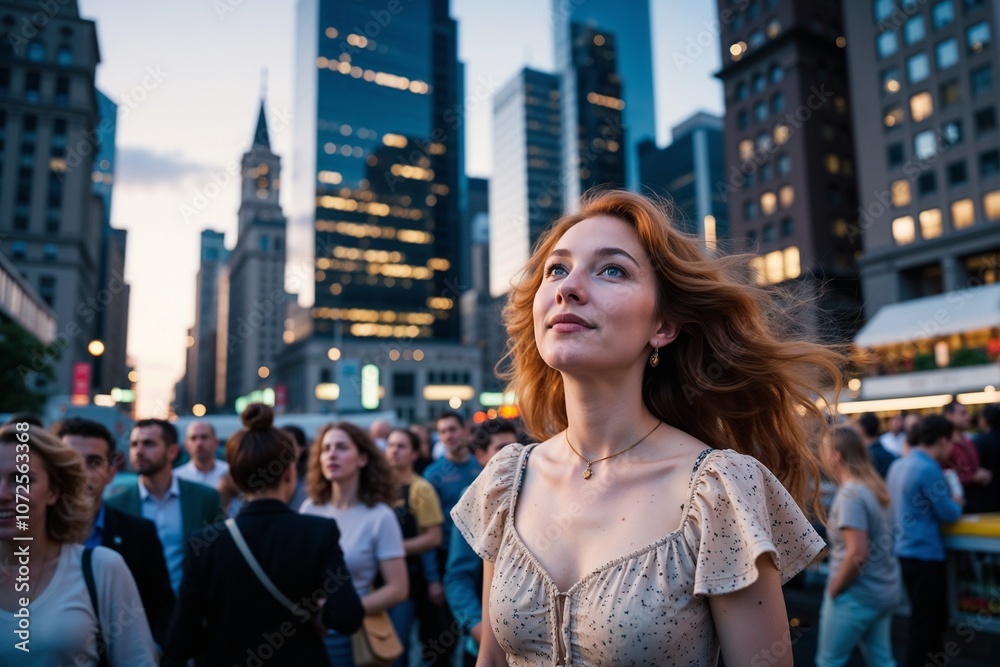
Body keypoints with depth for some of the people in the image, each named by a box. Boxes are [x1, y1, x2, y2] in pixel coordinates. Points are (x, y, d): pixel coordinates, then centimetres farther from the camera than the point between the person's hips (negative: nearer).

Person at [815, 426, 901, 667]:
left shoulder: (850, 493, -21)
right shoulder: (874, 485, 6)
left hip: (857, 593, -9)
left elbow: (857, 553, -27)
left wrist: (834, 587, -14)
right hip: (884, 589, 9)